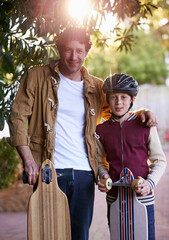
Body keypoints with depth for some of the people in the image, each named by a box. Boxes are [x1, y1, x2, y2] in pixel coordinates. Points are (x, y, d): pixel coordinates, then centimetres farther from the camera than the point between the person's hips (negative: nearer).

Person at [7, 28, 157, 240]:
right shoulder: (37, 77, 4)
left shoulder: (96, 87, 13)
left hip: (84, 173, 3)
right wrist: (28, 159, -10)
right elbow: (18, 116, 1)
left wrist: (140, 113, 6)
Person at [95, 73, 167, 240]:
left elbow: (160, 160, 4)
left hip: (143, 199, -2)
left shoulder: (145, 126, -2)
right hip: (114, 200, 2)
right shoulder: (101, 130, 5)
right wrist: (103, 176, -4)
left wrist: (150, 183, -11)